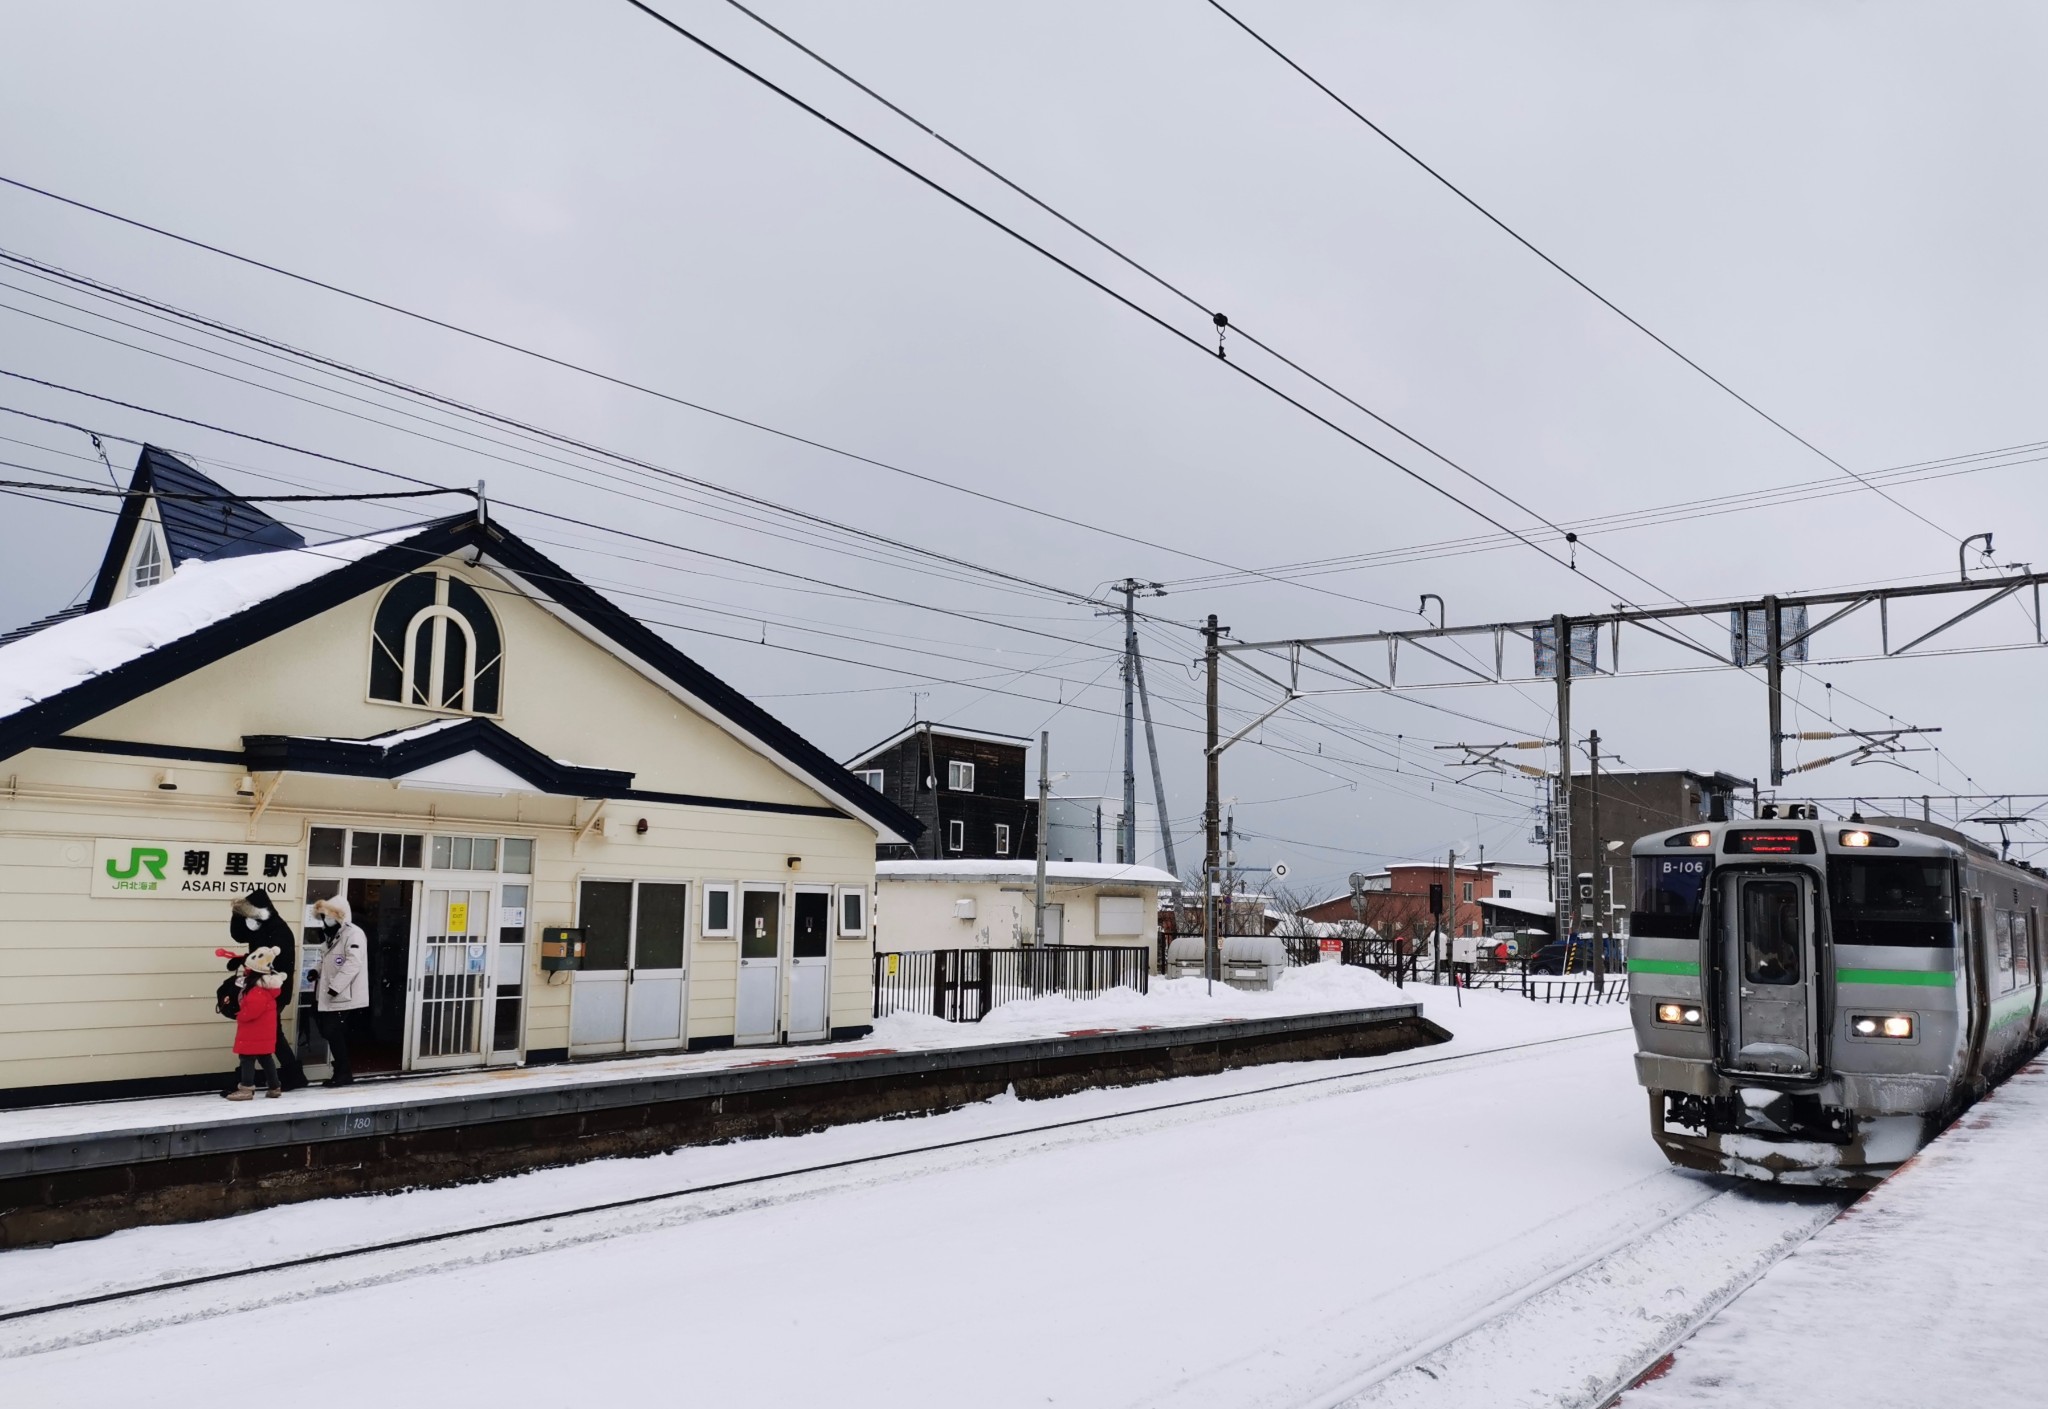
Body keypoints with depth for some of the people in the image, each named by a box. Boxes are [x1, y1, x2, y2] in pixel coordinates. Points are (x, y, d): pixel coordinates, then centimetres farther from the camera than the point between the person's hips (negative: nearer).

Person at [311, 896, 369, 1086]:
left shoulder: (353, 934, -13)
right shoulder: (335, 934, 19)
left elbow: (352, 964, -23)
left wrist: (334, 987, -26)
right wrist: (318, 971, 6)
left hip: (344, 996, -10)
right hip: (334, 996, 10)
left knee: (333, 1033, -9)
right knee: (333, 1033, 11)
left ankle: (343, 1072, 1)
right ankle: (342, 1071, 18)